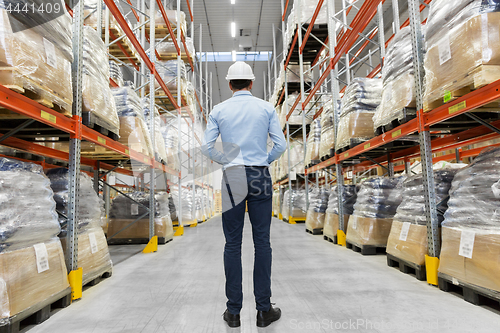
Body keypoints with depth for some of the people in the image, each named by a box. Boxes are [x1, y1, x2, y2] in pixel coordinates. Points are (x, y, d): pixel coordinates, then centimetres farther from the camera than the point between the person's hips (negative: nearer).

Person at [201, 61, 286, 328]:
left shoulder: (218, 111, 4)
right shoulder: (266, 108, 4)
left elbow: (207, 148, -2)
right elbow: (280, 145, -1)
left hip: (232, 178, 0)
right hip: (260, 177, 0)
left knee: (232, 244, 6)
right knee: (262, 243, 5)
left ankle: (234, 311, 14)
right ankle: (264, 310, 13)